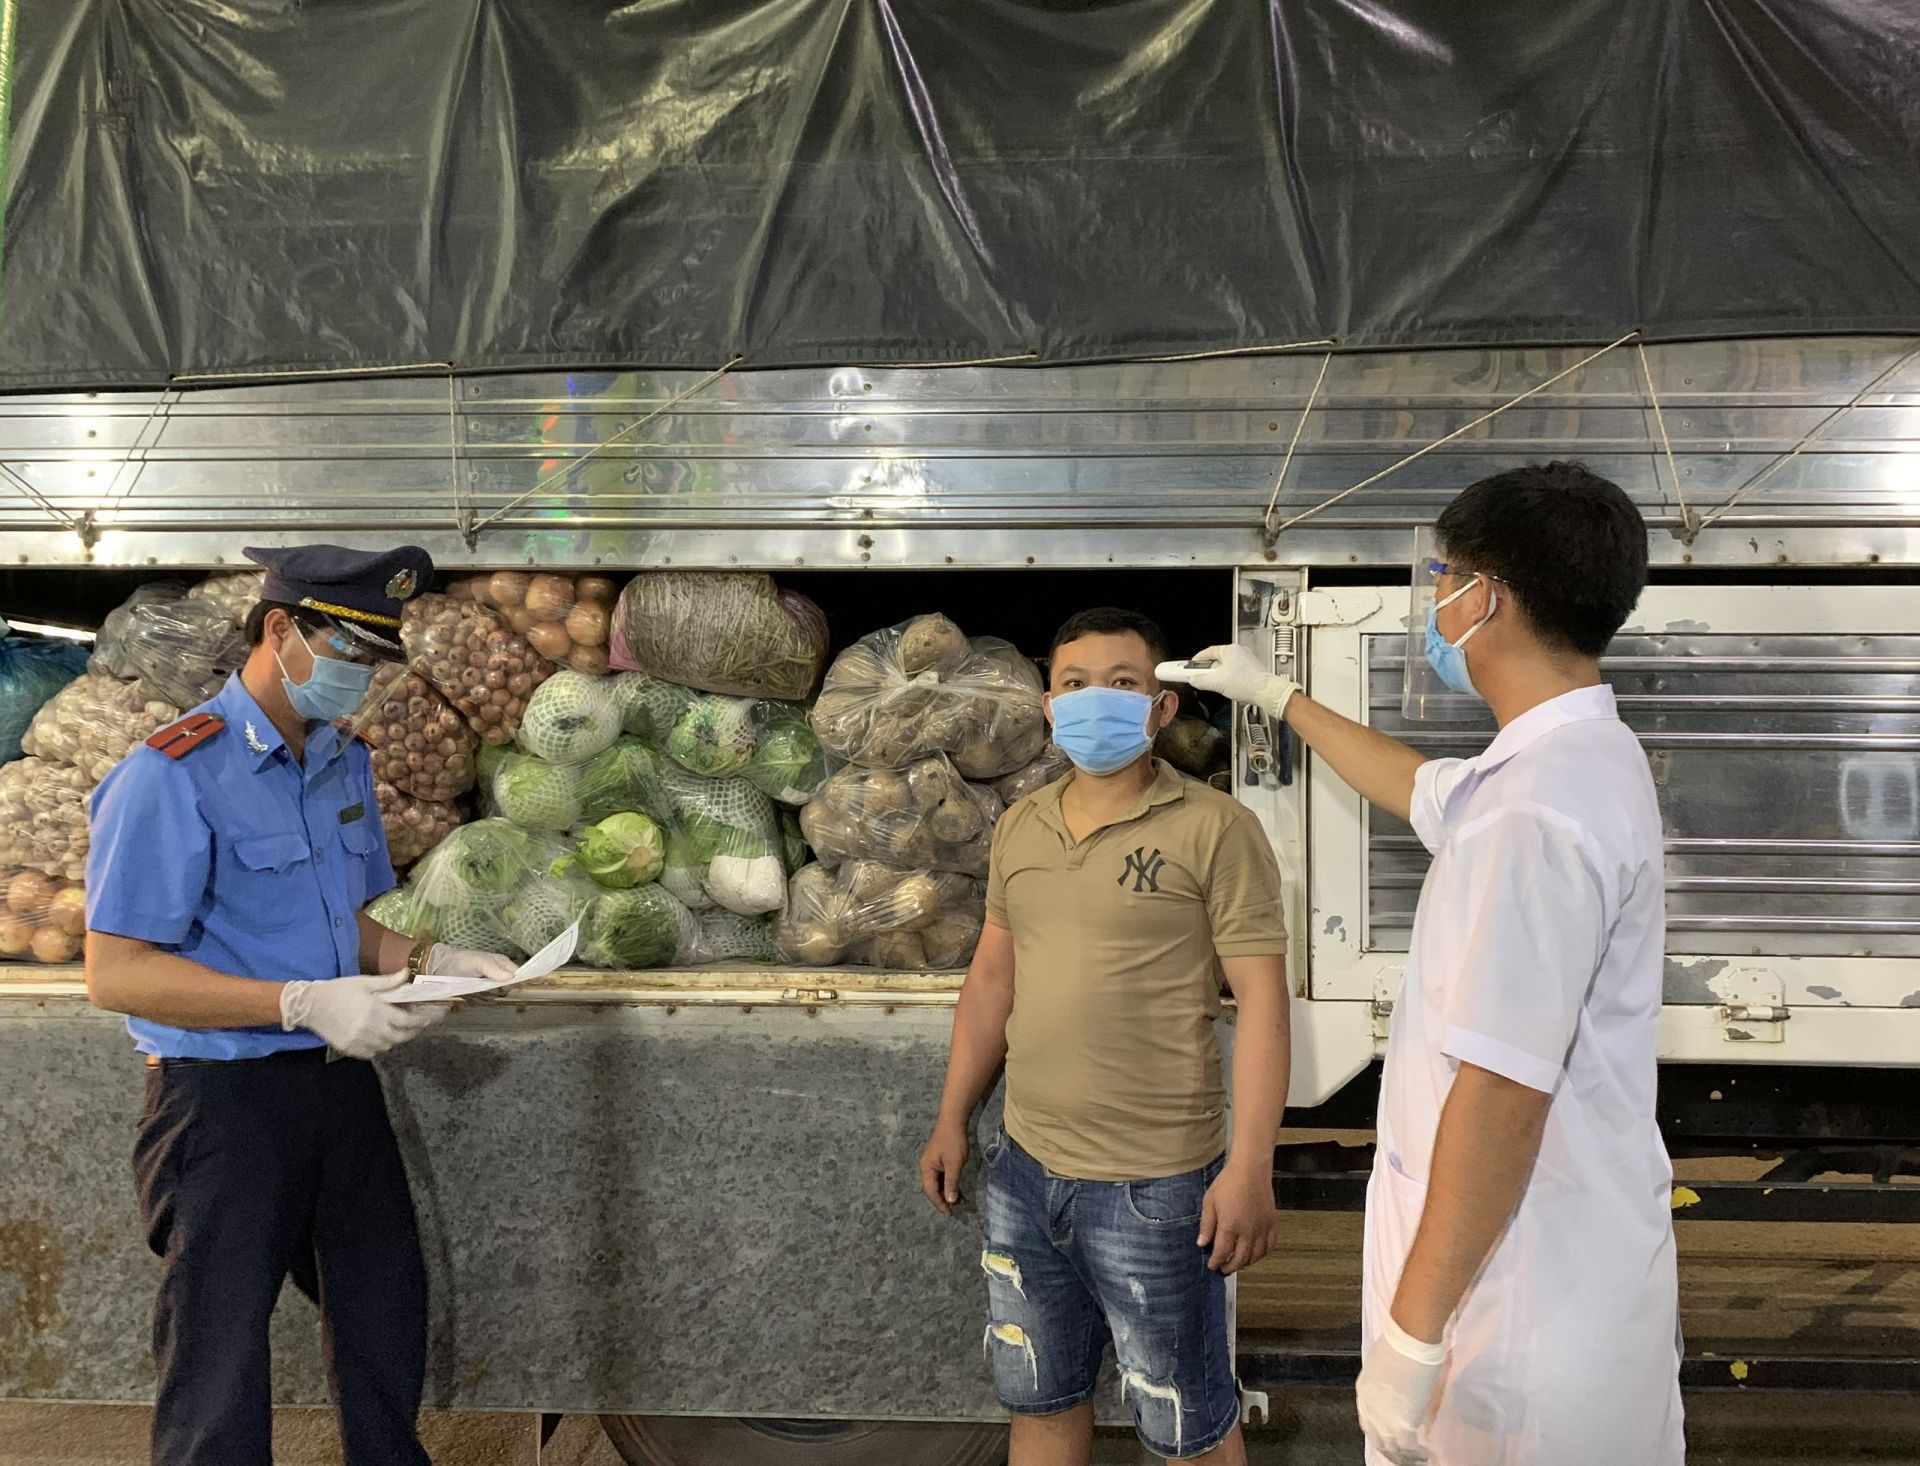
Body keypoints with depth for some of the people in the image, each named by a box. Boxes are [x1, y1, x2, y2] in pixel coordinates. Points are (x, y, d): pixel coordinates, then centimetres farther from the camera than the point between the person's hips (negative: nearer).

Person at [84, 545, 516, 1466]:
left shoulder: (343, 763, 8)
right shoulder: (171, 775, -16)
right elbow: (116, 975, -19)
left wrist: (430, 961, -2)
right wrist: (304, 1003, -26)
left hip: (339, 1078, 7)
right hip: (225, 1101, -7)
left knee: (386, 1316, 19)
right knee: (220, 1367, 6)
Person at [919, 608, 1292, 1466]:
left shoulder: (1214, 829, -11)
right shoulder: (1019, 828, 7)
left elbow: (1261, 998, -13)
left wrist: (1250, 1170, -17)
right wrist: (952, 1120, 14)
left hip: (1154, 1186, -6)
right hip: (1023, 1171, 6)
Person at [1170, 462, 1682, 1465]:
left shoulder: (1537, 812, -27)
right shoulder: (1578, 758, 7)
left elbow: (1501, 1093, -29)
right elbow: (1419, 788, 27)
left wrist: (1412, 1333, -22)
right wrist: (1277, 697, 36)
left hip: (1528, 1306, -10)